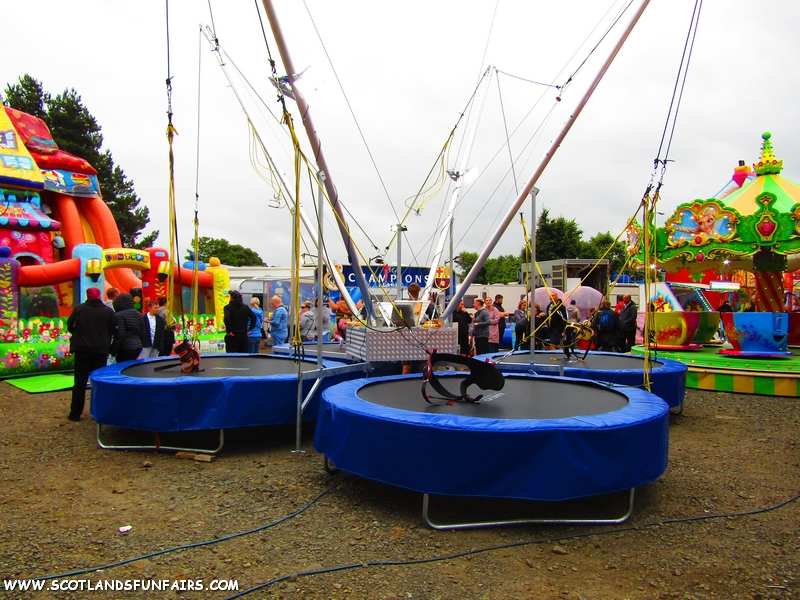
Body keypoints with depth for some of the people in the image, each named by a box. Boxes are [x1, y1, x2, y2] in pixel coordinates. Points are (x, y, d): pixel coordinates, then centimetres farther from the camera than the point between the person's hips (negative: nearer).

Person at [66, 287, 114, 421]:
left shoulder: (79, 309, -6)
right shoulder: (108, 311, -4)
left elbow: (70, 326, 2)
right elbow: (113, 331, 2)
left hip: (82, 349, 0)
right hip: (101, 351, 0)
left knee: (80, 382, 7)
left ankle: (75, 413, 10)